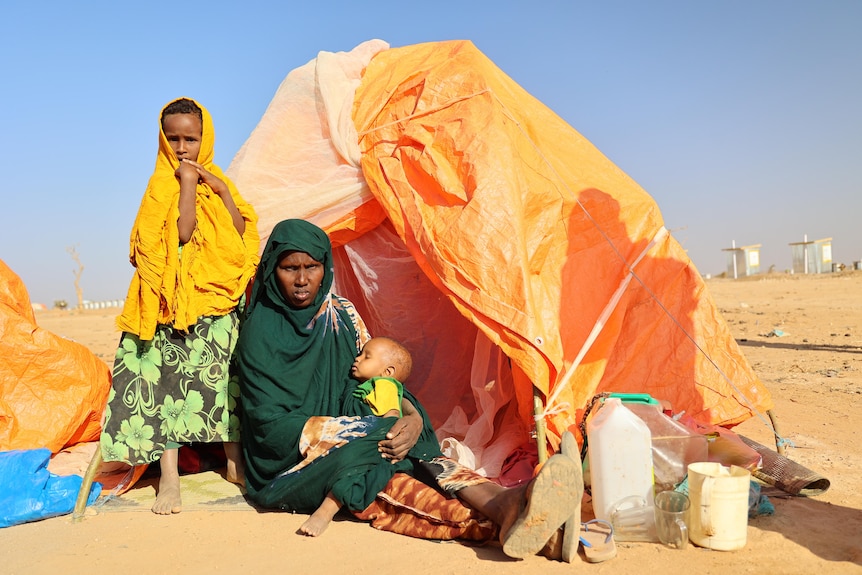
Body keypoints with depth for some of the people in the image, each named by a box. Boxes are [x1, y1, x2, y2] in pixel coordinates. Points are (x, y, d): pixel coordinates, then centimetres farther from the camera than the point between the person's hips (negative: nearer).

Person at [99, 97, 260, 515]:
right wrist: (187, 181, -14)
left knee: (228, 377, 8)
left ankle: (235, 462, 22)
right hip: (179, 301, -4)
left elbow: (242, 234, 3)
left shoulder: (216, 180, 13)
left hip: (222, 300, 4)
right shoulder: (162, 183, -1)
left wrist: (223, 191, -5)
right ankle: (169, 477, 2)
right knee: (172, 378, -5)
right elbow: (182, 232, -17)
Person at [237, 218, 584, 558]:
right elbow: (270, 423, -16)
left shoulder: (340, 313, 3)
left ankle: (501, 504, -50)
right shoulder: (259, 334, -12)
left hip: (342, 444, 4)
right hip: (285, 467, -4)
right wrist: (373, 429, -25)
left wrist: (412, 416, -22)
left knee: (402, 445, -26)